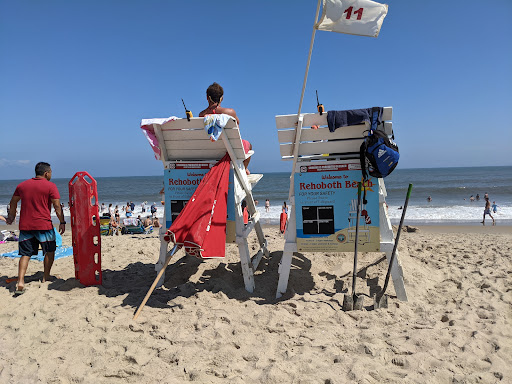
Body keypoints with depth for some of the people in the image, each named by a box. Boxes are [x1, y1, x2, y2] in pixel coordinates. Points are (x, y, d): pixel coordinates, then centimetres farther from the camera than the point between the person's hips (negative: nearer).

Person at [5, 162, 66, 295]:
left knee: (25, 254, 8)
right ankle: (46, 277, 22)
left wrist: (11, 216, 38)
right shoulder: (50, 186, -6)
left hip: (25, 225, 4)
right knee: (50, 250, 15)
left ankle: (20, 282, -4)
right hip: (44, 225, -4)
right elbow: (57, 206, -11)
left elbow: (13, 202, 22)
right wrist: (62, 222, -5)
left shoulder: (22, 185, 10)